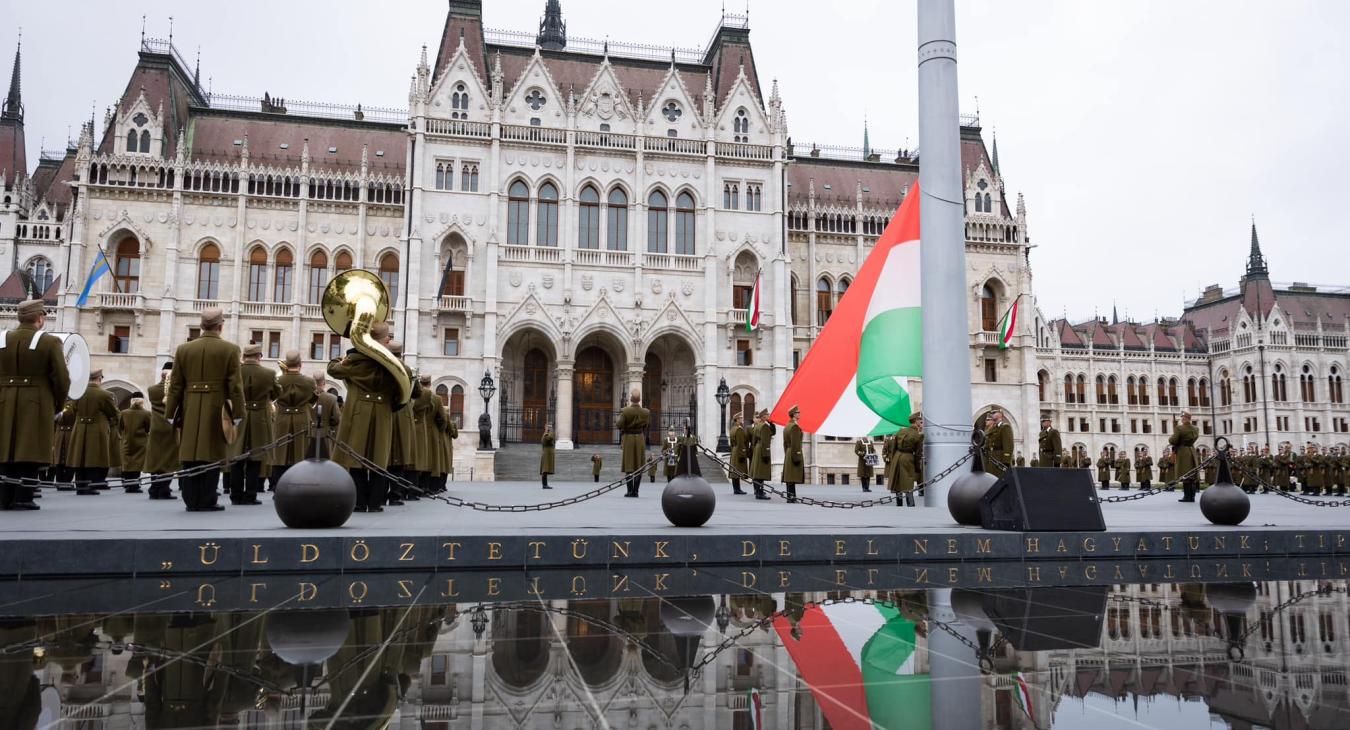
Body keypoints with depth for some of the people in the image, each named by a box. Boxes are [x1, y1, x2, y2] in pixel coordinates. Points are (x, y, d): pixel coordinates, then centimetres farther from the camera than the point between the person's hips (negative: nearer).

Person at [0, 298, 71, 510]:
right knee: (30, 451, 0)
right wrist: (58, 406, 6)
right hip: (36, 405, -4)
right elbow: (62, 379, -8)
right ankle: (23, 498, -1)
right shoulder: (50, 342, -7)